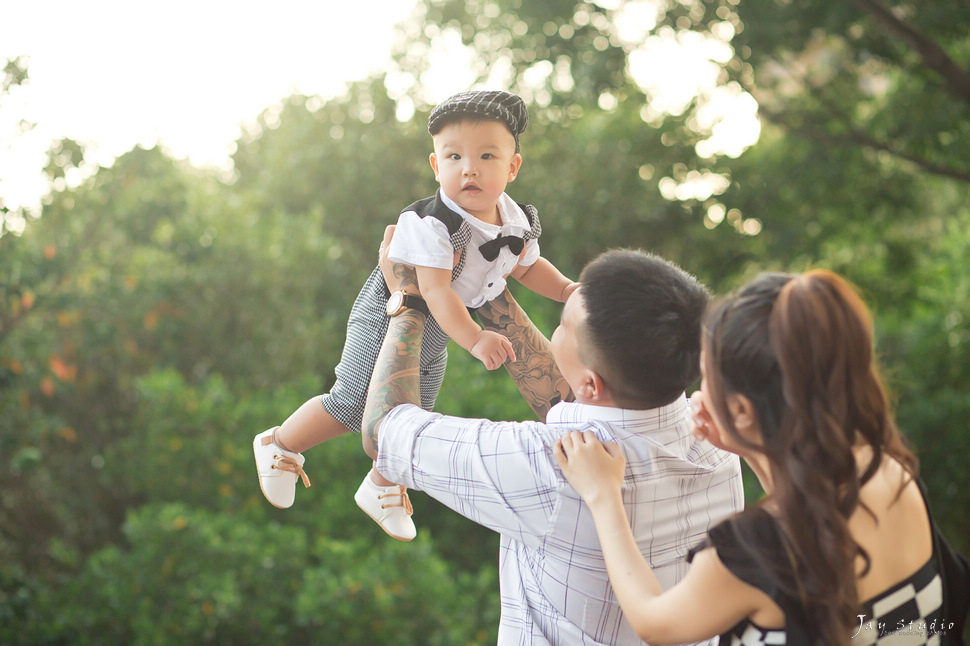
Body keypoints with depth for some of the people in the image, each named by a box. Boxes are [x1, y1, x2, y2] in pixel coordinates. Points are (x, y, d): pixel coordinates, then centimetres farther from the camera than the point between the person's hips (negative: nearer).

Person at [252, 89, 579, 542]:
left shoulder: (520, 221, -9)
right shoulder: (431, 224, -32)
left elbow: (528, 267, 11)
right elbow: (436, 291, -38)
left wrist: (564, 289, -4)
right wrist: (474, 340, -46)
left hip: (435, 335, 7)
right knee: (351, 406, -8)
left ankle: (381, 488, 42)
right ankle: (278, 444, 18)